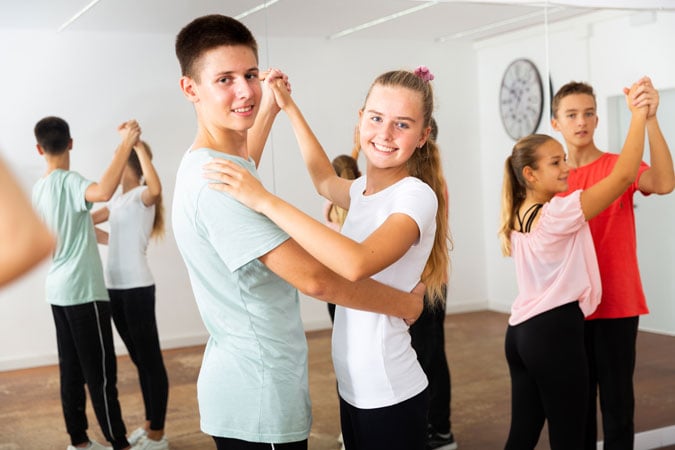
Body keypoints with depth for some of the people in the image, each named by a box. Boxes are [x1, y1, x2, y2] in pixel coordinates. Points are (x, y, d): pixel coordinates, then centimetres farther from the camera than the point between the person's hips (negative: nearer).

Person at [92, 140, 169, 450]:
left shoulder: (143, 196, -10)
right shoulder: (118, 200, 16)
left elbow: (156, 188, -35)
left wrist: (138, 145, -31)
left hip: (137, 288, -9)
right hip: (115, 287, 9)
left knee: (151, 360, 0)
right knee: (139, 360, 16)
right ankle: (149, 425, 27)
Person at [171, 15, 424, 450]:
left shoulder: (207, 164, 8)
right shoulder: (214, 182, -24)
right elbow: (314, 278, -28)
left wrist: (269, 109, 32)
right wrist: (409, 303, -14)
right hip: (258, 401, -10)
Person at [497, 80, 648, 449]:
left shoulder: (520, 214, 12)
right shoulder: (559, 213, -14)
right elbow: (624, 175, -17)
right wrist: (639, 115, -9)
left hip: (521, 332, 9)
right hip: (554, 331, -9)